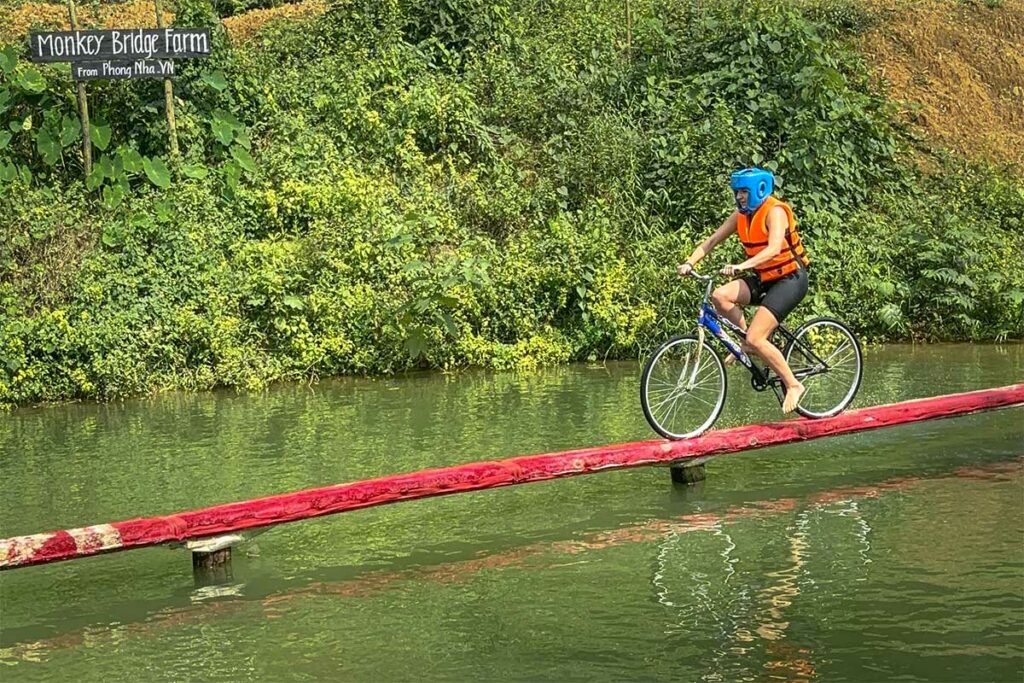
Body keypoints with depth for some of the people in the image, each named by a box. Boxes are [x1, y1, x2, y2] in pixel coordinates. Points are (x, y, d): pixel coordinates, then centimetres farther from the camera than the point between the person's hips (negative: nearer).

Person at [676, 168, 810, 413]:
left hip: (790, 279, -8)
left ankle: (793, 385, -6)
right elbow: (713, 240, 6)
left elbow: (774, 248, -34)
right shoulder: (741, 215, 4)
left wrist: (742, 266, -46)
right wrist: (690, 262, -10)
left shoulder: (775, 211, -18)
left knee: (756, 338, -20)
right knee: (720, 296, -16)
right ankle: (748, 343, 3)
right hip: (764, 278, 8)